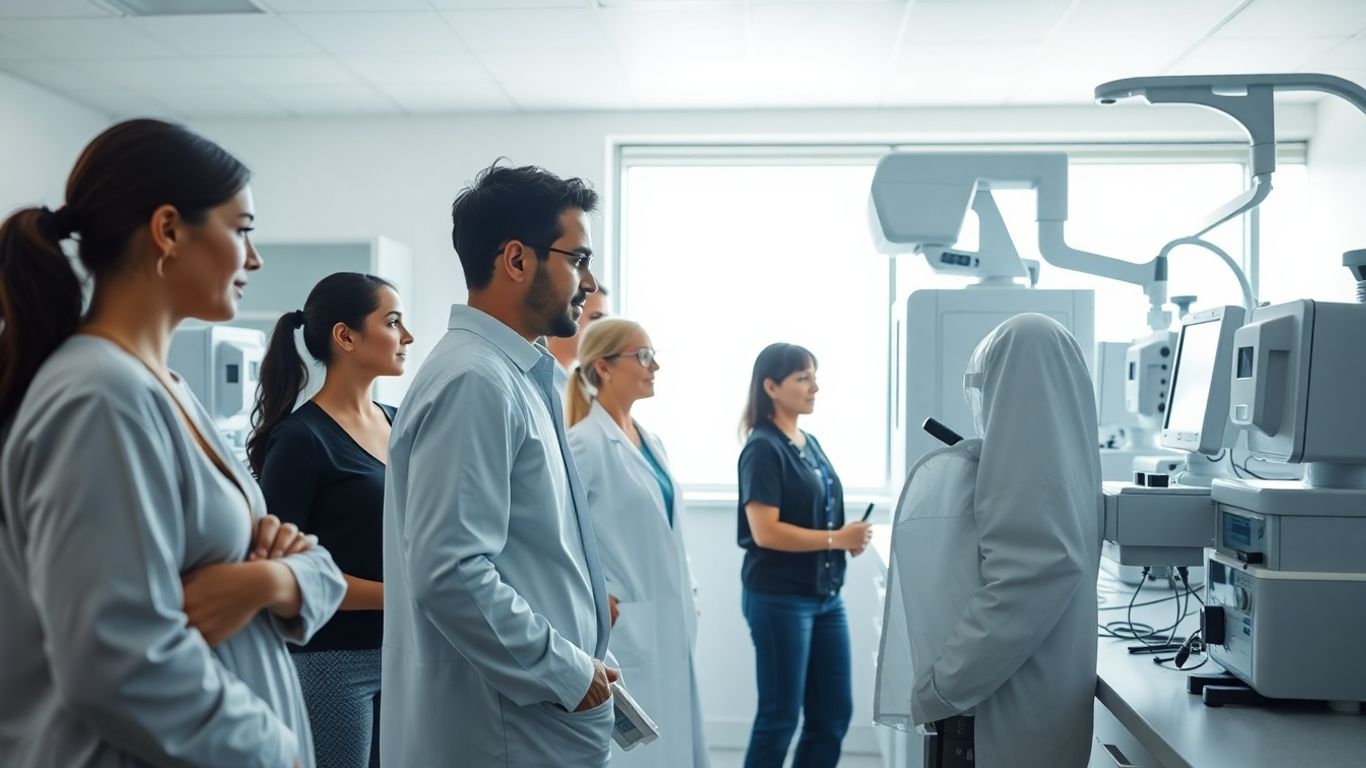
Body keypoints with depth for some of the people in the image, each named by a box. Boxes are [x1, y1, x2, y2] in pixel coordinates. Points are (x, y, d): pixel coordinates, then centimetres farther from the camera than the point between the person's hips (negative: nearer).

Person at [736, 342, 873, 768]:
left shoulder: (810, 444, 11)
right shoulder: (763, 448, -13)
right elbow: (765, 531, -20)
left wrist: (850, 539, 1)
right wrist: (837, 539, -16)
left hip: (825, 594, 8)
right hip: (779, 597, -8)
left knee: (834, 713, 12)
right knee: (780, 716, 3)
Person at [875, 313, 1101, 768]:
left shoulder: (1026, 466, -21)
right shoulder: (1068, 455, 8)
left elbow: (1016, 595, -25)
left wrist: (937, 690, -19)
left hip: (1016, 704, -9)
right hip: (1052, 693, 9)